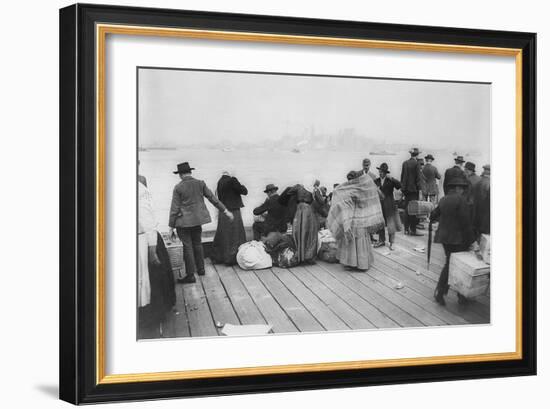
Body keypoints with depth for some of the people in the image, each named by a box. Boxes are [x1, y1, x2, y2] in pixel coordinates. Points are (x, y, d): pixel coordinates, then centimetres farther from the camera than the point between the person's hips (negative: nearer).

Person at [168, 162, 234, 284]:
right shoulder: (200, 184, -1)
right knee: (197, 243, 20)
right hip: (197, 219, 5)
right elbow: (213, 198, 3)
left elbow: (175, 208, -10)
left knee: (187, 246, 0)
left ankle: (190, 275, 3)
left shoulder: (178, 188, -11)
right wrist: (225, 211, 11)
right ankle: (200, 269, 29)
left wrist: (171, 226, -5)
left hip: (184, 221, -5)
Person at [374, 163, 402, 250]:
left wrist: (391, 178, -24)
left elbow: (399, 185, -18)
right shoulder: (376, 181, 6)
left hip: (389, 205, -4)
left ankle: (391, 242, 7)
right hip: (379, 204, 4)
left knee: (391, 223, -1)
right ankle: (381, 240, 23)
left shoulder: (390, 181, -4)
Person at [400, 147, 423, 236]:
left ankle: (406, 229, 17)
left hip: (406, 189, 6)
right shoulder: (416, 164, -11)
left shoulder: (405, 163, 6)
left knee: (407, 209, 12)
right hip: (414, 189, -6)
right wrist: (419, 189, -8)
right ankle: (413, 230, -2)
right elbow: (418, 177, -12)